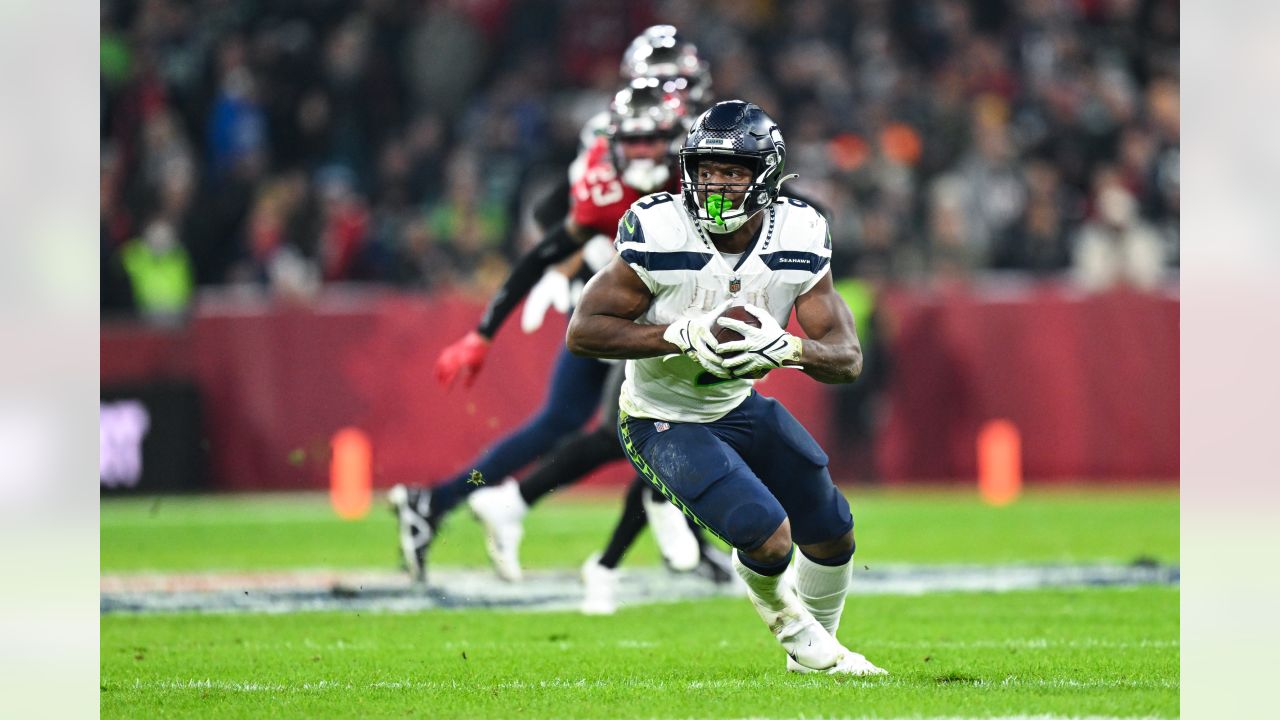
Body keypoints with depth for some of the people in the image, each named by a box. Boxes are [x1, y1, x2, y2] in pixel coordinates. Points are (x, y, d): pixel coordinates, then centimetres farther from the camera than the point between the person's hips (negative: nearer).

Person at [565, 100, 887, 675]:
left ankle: (821, 648, 42)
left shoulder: (798, 240, -13)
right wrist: (682, 335, -35)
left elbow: (848, 359, -14)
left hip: (740, 407, 6)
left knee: (831, 531, 12)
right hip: (664, 425, -6)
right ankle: (791, 628, 15)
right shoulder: (659, 234, -25)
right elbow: (583, 331, -23)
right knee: (767, 537, -20)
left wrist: (788, 348, -37)